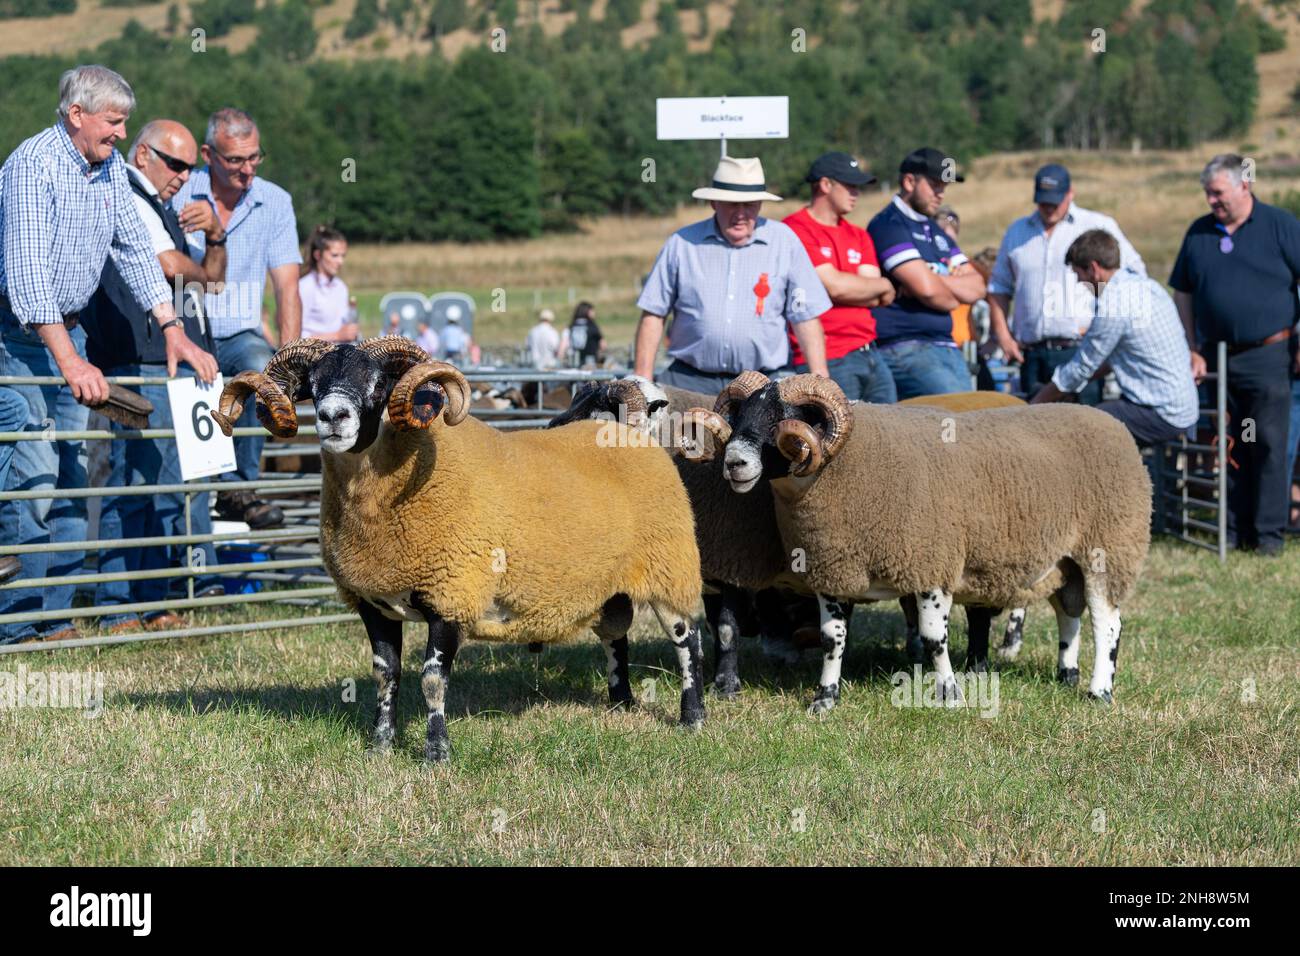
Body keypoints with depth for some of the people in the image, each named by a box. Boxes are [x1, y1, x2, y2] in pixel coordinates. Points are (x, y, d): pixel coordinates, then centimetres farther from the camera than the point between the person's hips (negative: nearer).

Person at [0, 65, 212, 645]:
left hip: (69, 330, 8)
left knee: (69, 477, 7)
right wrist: (70, 363, -33)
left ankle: (55, 618, 11)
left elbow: (134, 250, 13)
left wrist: (171, 328, 3)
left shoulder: (110, 167, 6)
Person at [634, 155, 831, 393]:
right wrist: (642, 381, 2)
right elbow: (653, 314, 9)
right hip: (689, 380, 0)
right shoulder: (682, 244, 6)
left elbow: (806, 318, 5)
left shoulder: (784, 242, 6)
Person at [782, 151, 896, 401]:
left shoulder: (858, 236, 18)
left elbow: (879, 299, 8)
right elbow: (835, 287, -14)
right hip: (827, 361, -7)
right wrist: (884, 286, 3)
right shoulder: (795, 230, -6)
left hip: (869, 353, 7)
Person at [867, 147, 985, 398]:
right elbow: (926, 289, -17)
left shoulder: (936, 231, 22)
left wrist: (938, 280, -6)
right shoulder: (889, 225, -6)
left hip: (946, 346, 9)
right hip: (905, 347, -9)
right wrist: (955, 296, 5)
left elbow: (976, 287, 13)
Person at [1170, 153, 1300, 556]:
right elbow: (1183, 293, 15)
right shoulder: (1199, 233, 9)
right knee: (1228, 447, 7)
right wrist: (1193, 351, 8)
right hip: (1217, 357, 4)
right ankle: (1234, 530, 12)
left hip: (1267, 353, -4)